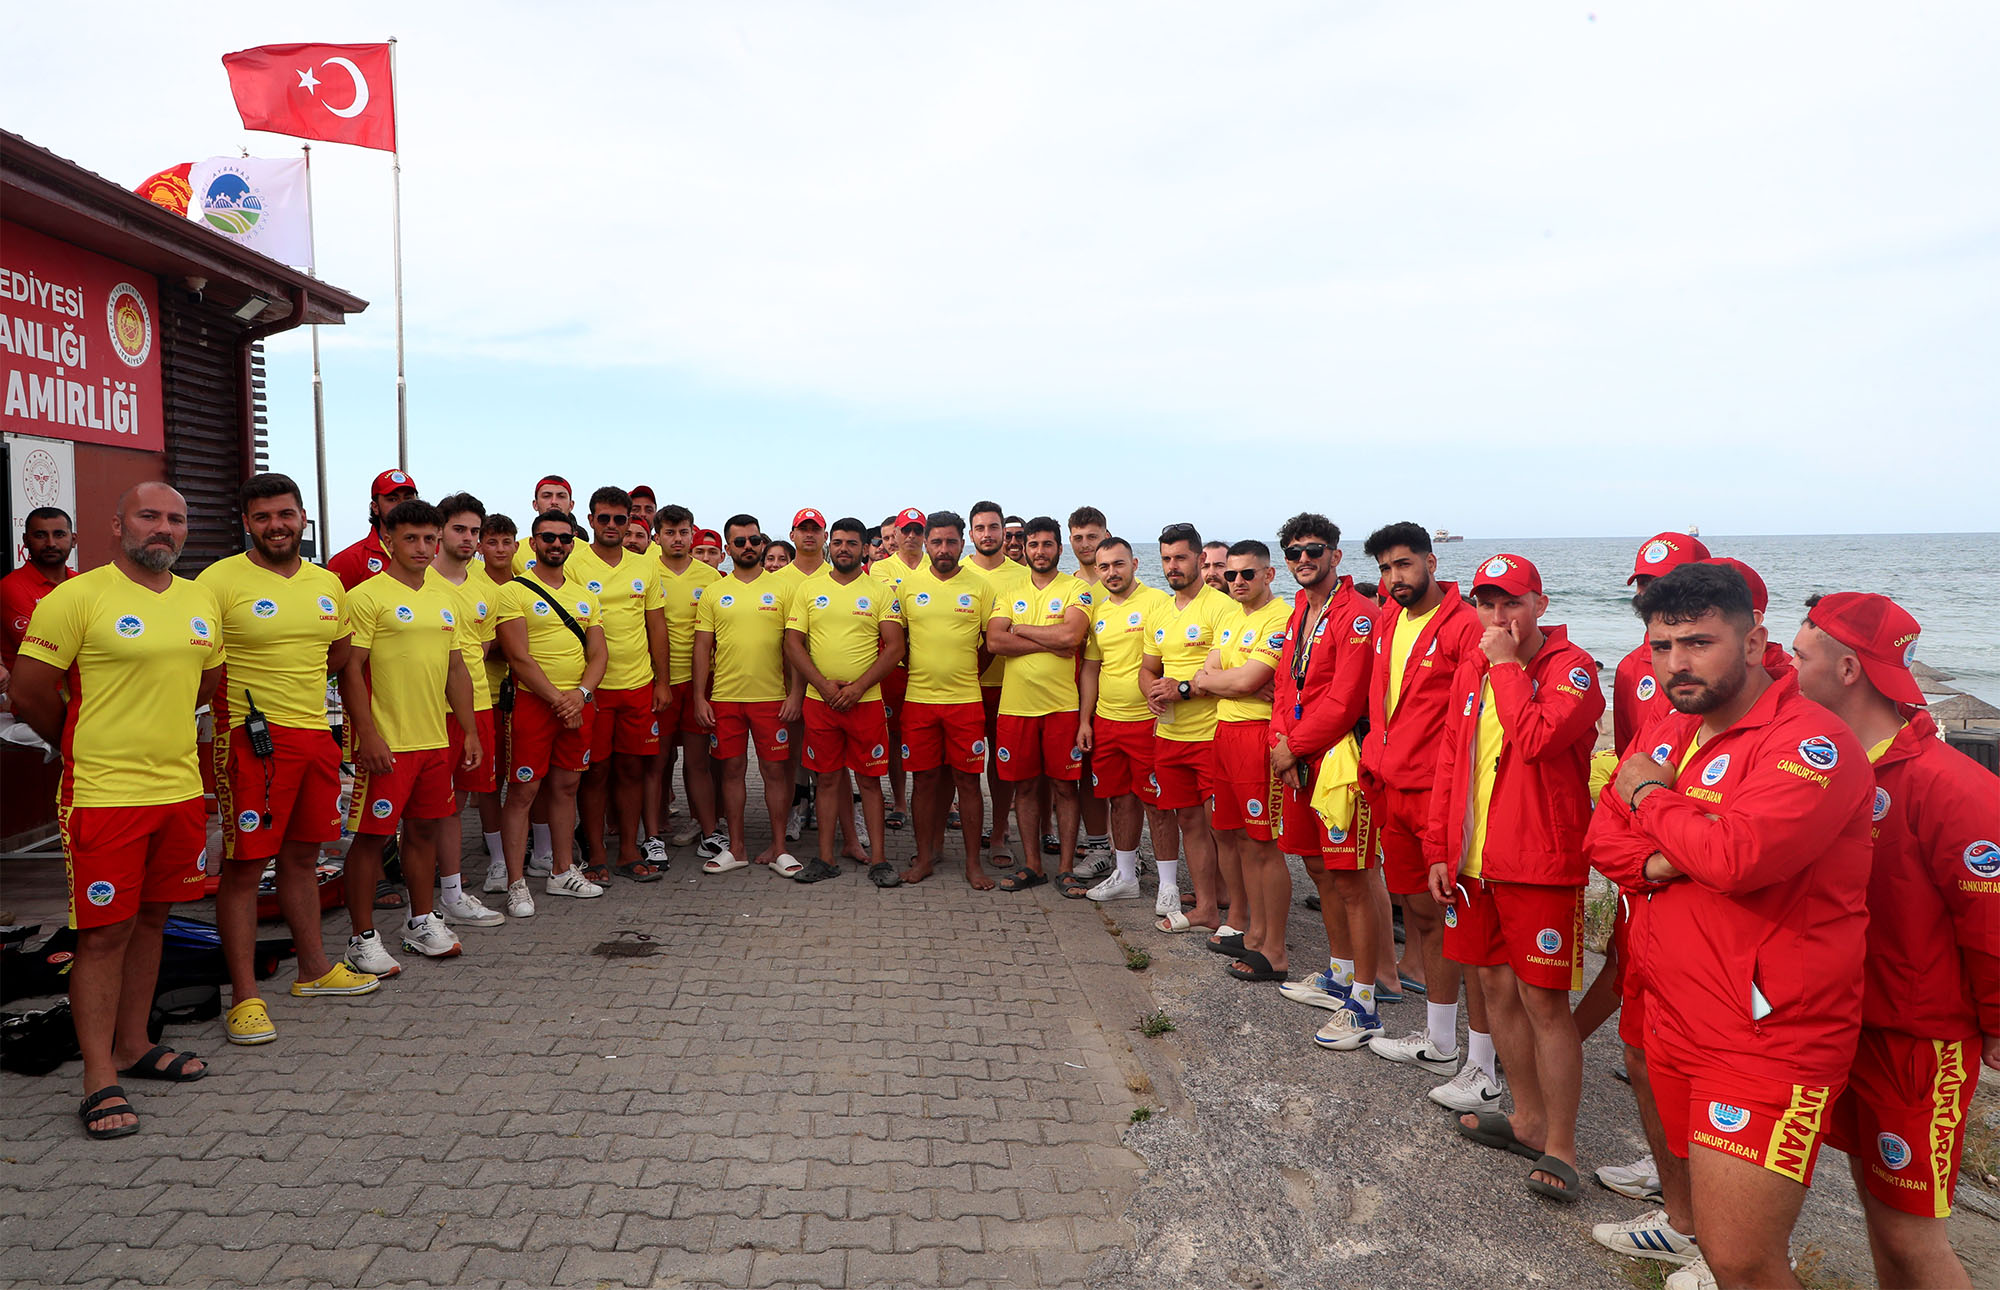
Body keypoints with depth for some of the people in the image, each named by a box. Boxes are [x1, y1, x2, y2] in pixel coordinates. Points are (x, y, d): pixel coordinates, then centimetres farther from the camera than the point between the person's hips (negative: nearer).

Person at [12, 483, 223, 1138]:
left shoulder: (202, 601, 9)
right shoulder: (76, 598, -10)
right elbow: (30, 695, -7)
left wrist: (158, 735, 15)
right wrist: (86, 745, 6)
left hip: (181, 787, 6)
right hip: (104, 792, -6)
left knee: (150, 919, 15)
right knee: (103, 932, 0)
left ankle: (133, 1047, 29)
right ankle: (100, 1080, 9)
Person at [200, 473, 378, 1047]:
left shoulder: (328, 584, 11)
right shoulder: (221, 580, -8)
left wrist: (292, 689, 13)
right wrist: (245, 700, -15)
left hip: (316, 734, 6)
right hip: (252, 739, -6)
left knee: (303, 856, 17)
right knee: (244, 864, -1)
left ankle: (314, 968, 30)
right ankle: (244, 995, 8)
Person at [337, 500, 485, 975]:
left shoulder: (446, 594, 12)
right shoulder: (367, 596, -8)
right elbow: (351, 670, -11)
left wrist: (469, 731, 13)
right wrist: (367, 735, -17)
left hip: (435, 739, 7)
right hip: (385, 742, -6)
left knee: (426, 828, 14)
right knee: (372, 835, 1)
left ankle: (421, 923, 28)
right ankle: (363, 938, 12)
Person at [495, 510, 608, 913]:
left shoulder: (585, 593, 13)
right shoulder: (514, 591, -3)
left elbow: (599, 654, 7)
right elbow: (519, 657, -11)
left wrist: (581, 694, -10)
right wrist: (558, 700, -14)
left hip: (580, 704, 5)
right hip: (533, 702, -5)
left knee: (566, 787, 13)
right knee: (522, 792, -2)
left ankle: (563, 872, 23)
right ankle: (516, 883, 5)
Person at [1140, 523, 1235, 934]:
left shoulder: (1222, 607, -9)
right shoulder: (1159, 612, 16)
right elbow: (1147, 669, 22)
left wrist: (1183, 688, -18)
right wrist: (1153, 693, 1)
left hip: (1212, 734, -7)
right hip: (1168, 732, 7)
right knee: (1187, 817, 11)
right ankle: (1205, 907, 21)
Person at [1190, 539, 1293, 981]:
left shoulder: (1282, 617, -11)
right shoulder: (1232, 622, 18)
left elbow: (1247, 681, -19)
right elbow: (1205, 676, 10)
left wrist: (1207, 679, -1)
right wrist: (1236, 681, -10)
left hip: (1260, 734, -9)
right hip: (1224, 731, 9)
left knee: (1264, 845, -4)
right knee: (1233, 836, 14)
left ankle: (1274, 952, 5)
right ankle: (1253, 931, 27)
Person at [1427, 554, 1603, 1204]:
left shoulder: (1572, 667, -10)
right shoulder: (1471, 669, 10)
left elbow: (1537, 738, -29)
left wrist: (1505, 665, -18)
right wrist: (1439, 850, 10)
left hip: (1541, 863, -7)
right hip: (1474, 858, 7)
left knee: (1543, 1001, -1)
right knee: (1495, 986, 16)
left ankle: (1560, 1146, 13)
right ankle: (1528, 1116, 33)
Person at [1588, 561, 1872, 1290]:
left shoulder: (1811, 742, -18)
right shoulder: (1666, 735, 9)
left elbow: (1739, 853, -31)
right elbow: (1603, 837, 11)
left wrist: (1652, 798, -13)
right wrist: (1655, 861, -11)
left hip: (1768, 1037, -8)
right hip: (1673, 1023, 8)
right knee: (1689, 1202, 22)